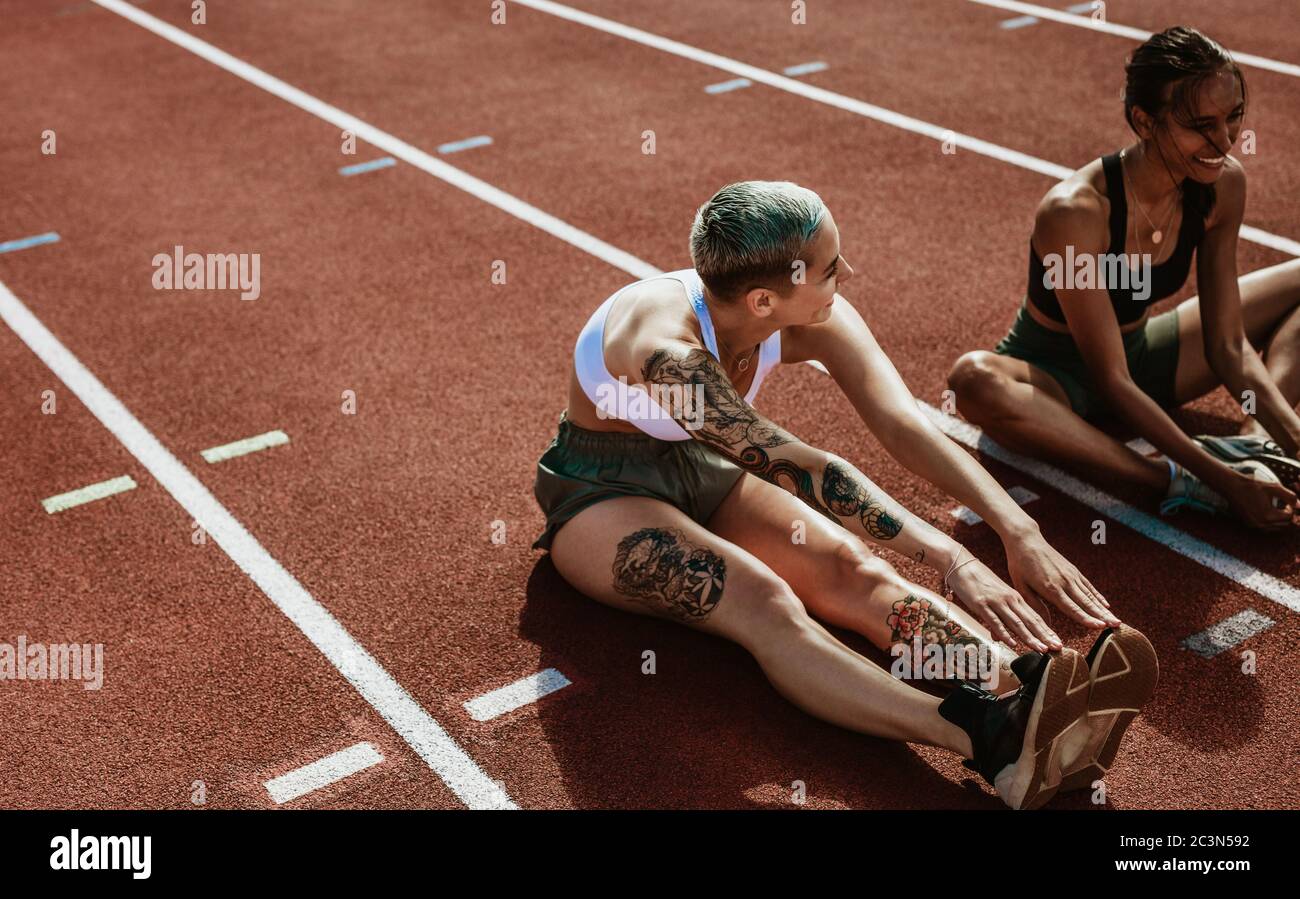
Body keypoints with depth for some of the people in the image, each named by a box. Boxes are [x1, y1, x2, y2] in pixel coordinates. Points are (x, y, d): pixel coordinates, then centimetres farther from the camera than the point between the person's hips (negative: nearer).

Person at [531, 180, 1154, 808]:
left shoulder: (813, 320, -16)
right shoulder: (667, 348, -35)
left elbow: (904, 425, -24)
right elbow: (797, 469, -39)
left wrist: (1018, 530, -37)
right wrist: (951, 560, -44)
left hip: (700, 471, 6)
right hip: (599, 495, -6)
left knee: (851, 566, -25)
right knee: (763, 603, -35)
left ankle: (1021, 689, -44)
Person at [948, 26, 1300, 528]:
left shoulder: (1223, 185, -13)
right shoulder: (1076, 212, -32)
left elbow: (1228, 345, -7)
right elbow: (1111, 382, -28)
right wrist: (1219, 477, -33)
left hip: (1140, 355, 7)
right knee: (975, 379, -41)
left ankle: (1256, 443, -20)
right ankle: (1176, 481, -35)